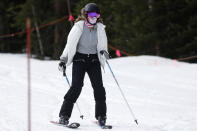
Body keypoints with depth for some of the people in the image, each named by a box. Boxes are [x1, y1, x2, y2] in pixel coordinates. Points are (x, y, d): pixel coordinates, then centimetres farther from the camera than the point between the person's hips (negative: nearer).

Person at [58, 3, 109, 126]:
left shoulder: (100, 28, 2)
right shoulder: (78, 27, -5)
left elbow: (103, 45, 7)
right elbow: (70, 44, 2)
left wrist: (103, 51, -17)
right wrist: (63, 60, 1)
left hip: (94, 59, 3)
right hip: (79, 59, -3)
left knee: (98, 86, -11)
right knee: (76, 86, -15)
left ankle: (101, 116, 0)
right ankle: (64, 115, -10)